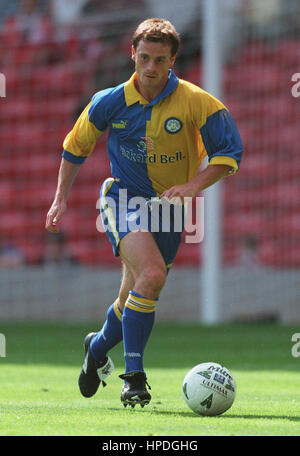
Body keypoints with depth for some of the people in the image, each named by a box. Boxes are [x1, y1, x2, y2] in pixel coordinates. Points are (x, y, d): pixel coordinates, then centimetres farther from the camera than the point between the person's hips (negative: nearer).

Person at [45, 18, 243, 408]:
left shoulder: (195, 101, -13)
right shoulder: (110, 103, -9)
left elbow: (229, 152, -10)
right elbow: (76, 147, 8)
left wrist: (192, 187, -23)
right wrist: (61, 199, 7)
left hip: (169, 205, 2)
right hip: (124, 198, -2)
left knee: (137, 297, 9)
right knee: (152, 274, -27)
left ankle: (98, 348, 42)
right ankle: (134, 376, -19)